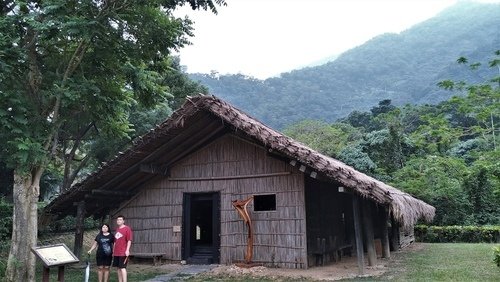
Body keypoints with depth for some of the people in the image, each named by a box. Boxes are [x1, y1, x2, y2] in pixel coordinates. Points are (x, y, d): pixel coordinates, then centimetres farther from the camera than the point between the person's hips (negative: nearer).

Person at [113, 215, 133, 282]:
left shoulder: (127, 229, -7)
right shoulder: (117, 229, 15)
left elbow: (129, 240, -12)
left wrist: (127, 250, -20)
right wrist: (113, 251, 19)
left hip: (123, 253, -7)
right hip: (116, 253, 7)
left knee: (123, 268, -11)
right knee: (118, 268, 10)